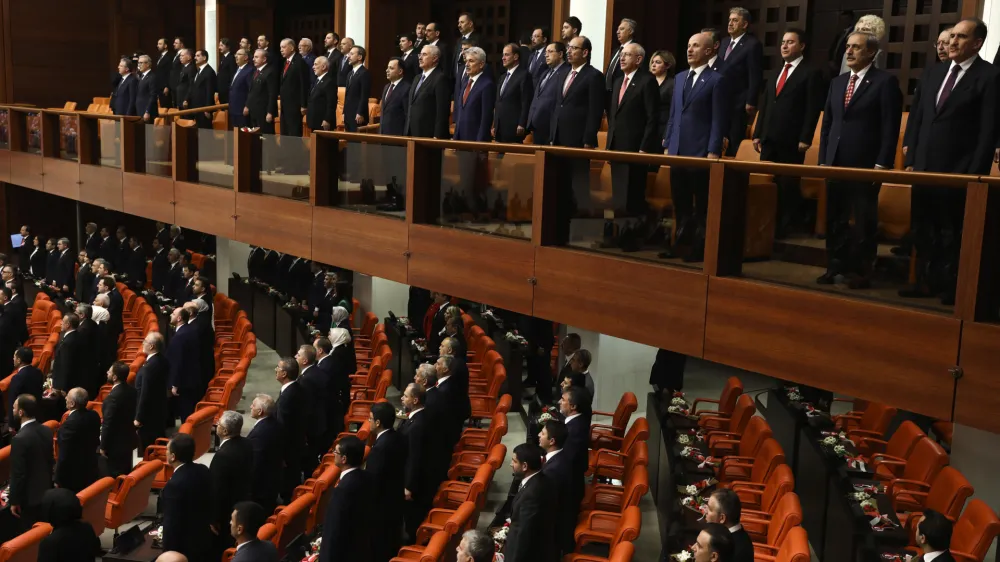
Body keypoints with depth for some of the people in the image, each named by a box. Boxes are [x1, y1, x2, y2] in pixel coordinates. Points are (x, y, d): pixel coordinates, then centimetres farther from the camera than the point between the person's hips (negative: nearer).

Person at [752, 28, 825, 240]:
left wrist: (805, 139, -15)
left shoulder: (811, 73, -1)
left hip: (791, 141, -6)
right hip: (769, 139, 6)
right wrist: (757, 133, 12)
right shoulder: (776, 73, 20)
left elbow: (813, 109, -9)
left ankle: (784, 227, 7)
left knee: (788, 185, 0)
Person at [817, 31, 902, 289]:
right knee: (835, 220, 8)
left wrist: (883, 164, -14)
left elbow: (890, 127, -9)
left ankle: (862, 271, 9)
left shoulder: (886, 81, -3)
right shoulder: (837, 82, 15)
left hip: (866, 164, -6)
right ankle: (835, 267, 16)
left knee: (864, 221, 2)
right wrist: (823, 159, 9)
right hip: (835, 163, 6)